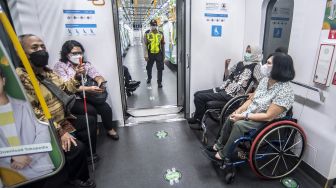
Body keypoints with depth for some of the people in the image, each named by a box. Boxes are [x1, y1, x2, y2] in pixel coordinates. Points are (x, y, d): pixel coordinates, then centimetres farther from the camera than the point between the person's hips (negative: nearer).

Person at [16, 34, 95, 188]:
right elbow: (32, 113, -27)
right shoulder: (20, 77, -22)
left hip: (64, 119, 10)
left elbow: (65, 88, 16)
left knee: (90, 121, 18)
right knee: (77, 148, -25)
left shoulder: (47, 71, 7)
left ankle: (88, 154, 35)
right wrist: (60, 132, -28)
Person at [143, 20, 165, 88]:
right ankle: (149, 78, 42)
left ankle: (159, 82, 16)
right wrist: (146, 55, -12)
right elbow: (145, 45, -6)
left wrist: (163, 54, 7)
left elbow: (163, 45, 8)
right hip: (150, 54, 0)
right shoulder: (147, 33, -2)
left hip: (159, 54, 0)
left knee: (160, 68, 2)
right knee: (149, 67, 16)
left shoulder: (161, 34, 3)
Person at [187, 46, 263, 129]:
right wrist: (226, 66, 7)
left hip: (232, 95, -8)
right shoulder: (240, 64, 18)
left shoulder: (255, 66, -3)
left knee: (199, 97, -17)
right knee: (197, 94, 7)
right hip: (223, 89, 8)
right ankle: (197, 118, 21)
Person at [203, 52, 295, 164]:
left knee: (239, 124, -27)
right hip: (252, 113, 8)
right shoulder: (265, 80, -2)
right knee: (231, 119, -9)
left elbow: (269, 116, -27)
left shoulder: (285, 91, -26)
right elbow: (252, 99, 6)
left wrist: (244, 116, -24)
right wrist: (238, 111, -8)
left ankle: (223, 155, -10)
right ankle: (219, 146, 8)